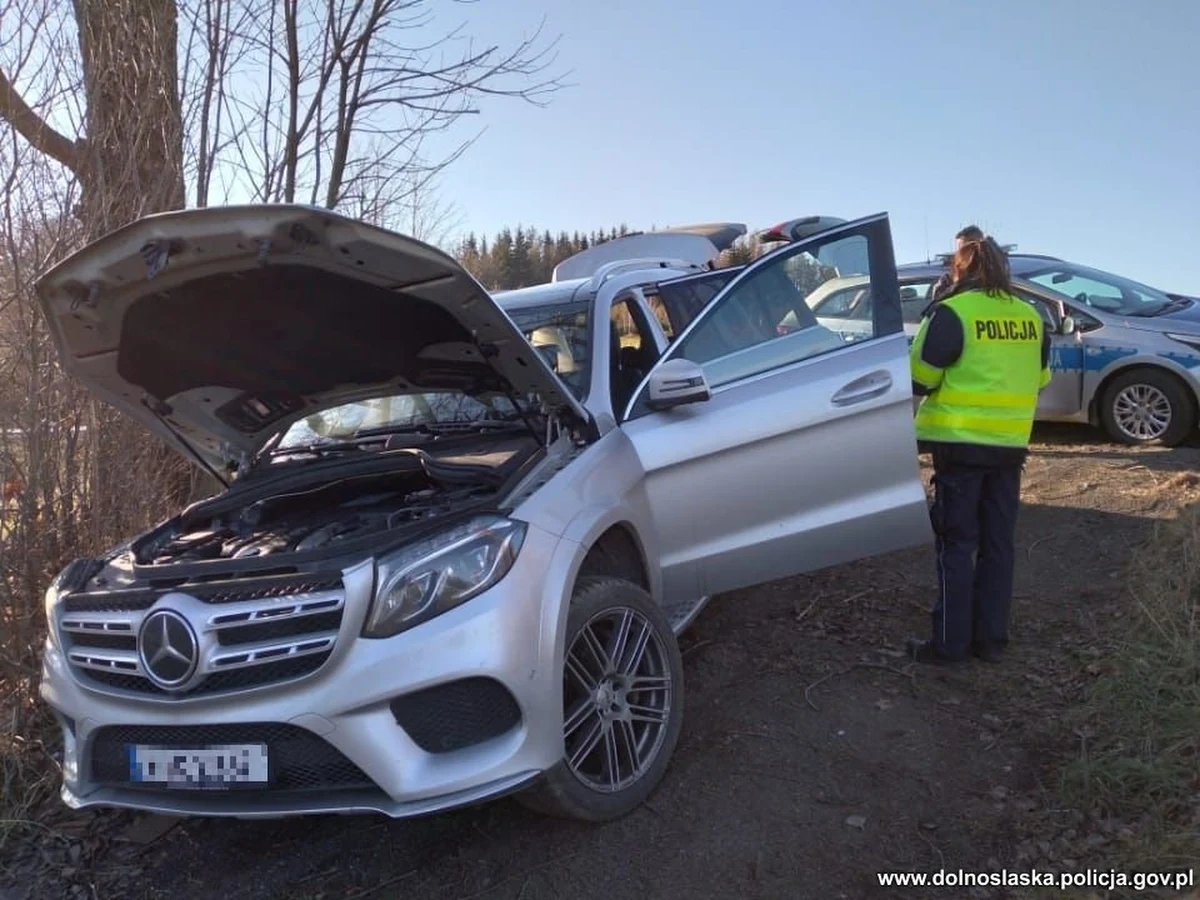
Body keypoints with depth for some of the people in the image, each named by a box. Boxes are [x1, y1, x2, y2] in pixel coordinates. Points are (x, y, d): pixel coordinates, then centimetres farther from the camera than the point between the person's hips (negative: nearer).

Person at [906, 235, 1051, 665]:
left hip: (961, 444, -5)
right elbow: (1037, 381, 16)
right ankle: (991, 638, 18)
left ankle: (950, 642, 6)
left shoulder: (953, 314, -12)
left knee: (957, 544, 2)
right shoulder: (1030, 318, 7)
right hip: (1010, 445, 5)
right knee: (998, 543, 12)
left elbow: (918, 380, -10)